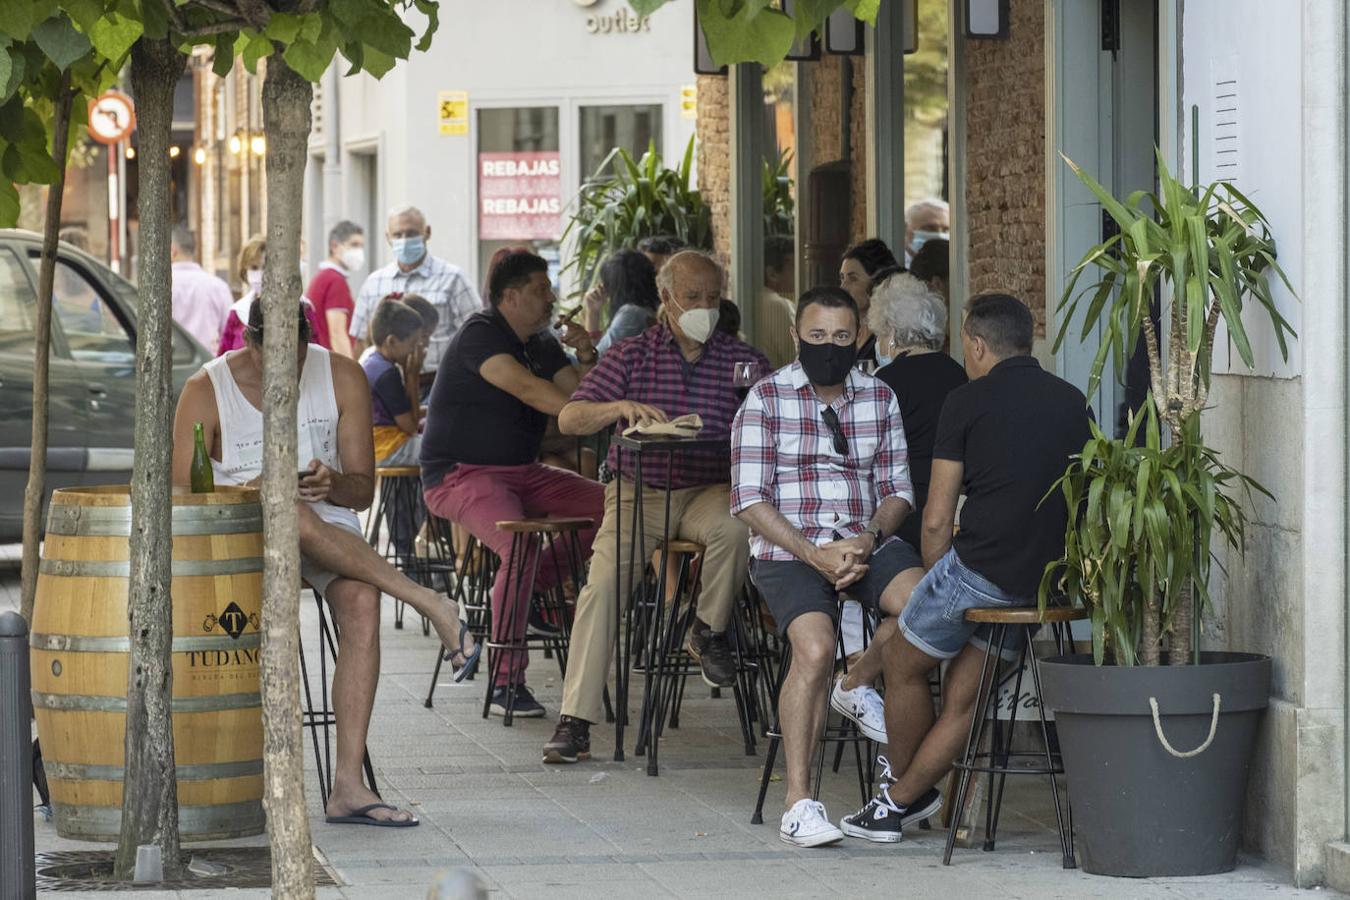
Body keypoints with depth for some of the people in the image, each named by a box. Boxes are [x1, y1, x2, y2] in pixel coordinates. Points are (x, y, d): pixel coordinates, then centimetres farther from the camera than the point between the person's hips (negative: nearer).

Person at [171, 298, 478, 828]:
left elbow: (362, 490, 1)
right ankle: (427, 603, -34)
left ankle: (348, 785, -38)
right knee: (291, 512, -40)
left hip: (326, 528, 2)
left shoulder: (343, 379, 0)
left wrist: (333, 484, -24)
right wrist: (252, 492, -28)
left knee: (361, 600, -33)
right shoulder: (205, 392, -6)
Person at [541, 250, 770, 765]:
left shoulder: (742, 361, 7)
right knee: (603, 581, -23)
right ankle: (574, 722, -22)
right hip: (638, 491, 0)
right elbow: (568, 419, -3)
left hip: (709, 490, 0)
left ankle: (709, 632, -7)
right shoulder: (632, 356, 5)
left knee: (735, 529, -36)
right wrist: (621, 407, -23)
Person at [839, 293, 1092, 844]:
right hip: (1050, 580, 6)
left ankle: (901, 785, 33)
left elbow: (937, 521, -5)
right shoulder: (1071, 402, 12)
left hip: (982, 567, -6)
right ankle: (901, 799, 23)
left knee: (902, 663, 19)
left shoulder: (967, 403, -4)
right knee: (964, 695, 17)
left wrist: (938, 581, 12)